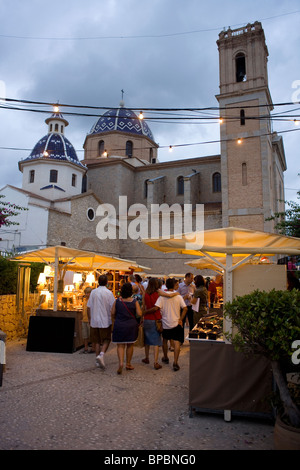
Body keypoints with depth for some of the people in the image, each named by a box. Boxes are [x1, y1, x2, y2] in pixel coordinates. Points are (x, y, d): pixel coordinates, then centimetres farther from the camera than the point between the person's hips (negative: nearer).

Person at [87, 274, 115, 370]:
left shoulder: (93, 292, 2)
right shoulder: (109, 293, -9)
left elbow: (88, 308, 5)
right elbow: (113, 308, -9)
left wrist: (90, 319, 16)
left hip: (94, 321, 3)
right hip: (105, 321, -3)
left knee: (97, 341, 14)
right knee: (106, 340, 9)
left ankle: (98, 361, 18)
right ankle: (101, 355, -12)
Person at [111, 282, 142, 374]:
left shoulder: (117, 301, -4)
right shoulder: (134, 301, -7)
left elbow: (112, 313, 0)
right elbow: (139, 314, -9)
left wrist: (115, 321, 18)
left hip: (119, 326, 0)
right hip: (131, 325, 0)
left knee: (120, 345, 5)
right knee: (130, 345, 14)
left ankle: (120, 363, -12)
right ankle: (128, 364, 23)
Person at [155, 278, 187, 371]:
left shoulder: (162, 297, -8)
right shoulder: (178, 297, -5)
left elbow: (156, 308, -19)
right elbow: (185, 308, -10)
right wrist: (180, 319, -2)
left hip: (165, 323, 1)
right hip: (176, 324, -1)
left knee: (165, 340, 22)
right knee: (177, 342, 0)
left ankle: (165, 358, 37)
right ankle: (175, 363, -9)